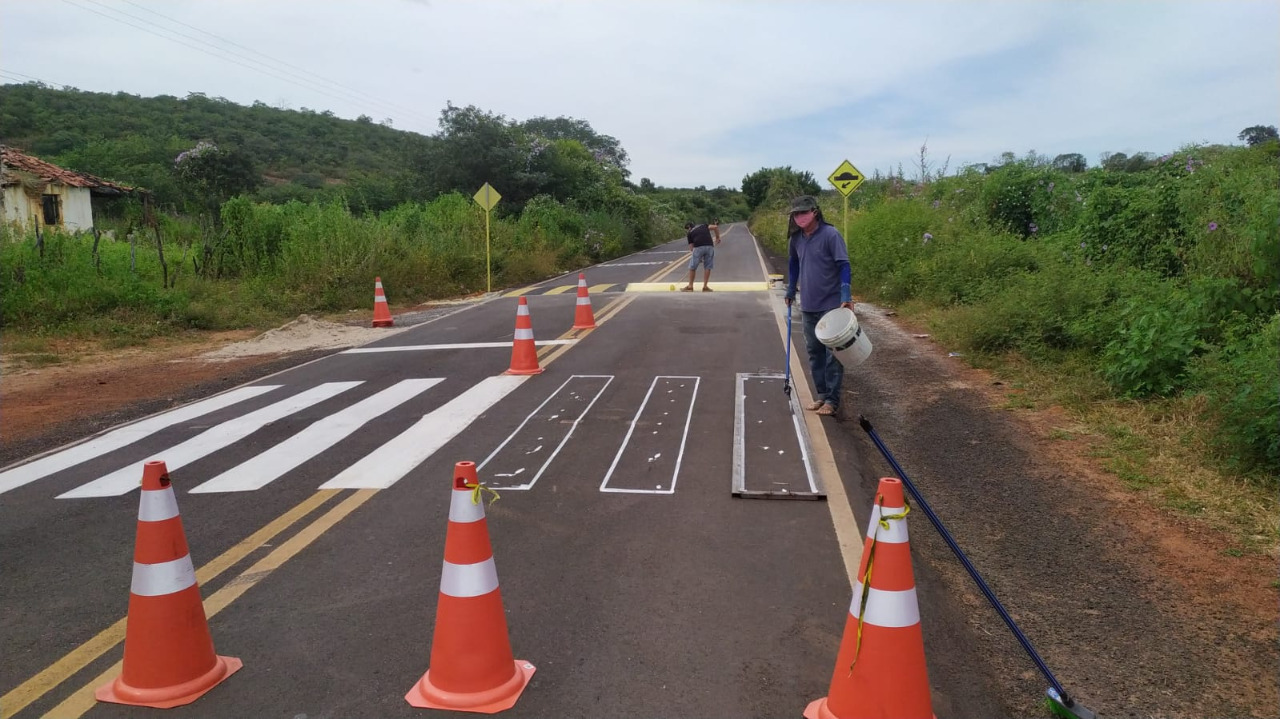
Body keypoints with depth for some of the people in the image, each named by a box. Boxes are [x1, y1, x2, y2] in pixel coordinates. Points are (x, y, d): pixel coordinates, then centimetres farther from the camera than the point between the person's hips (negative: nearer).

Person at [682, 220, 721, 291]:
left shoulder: (689, 233, 19)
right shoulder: (703, 226, 26)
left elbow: (691, 247, 14)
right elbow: (715, 227, 13)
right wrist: (717, 237, 22)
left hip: (698, 247, -2)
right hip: (710, 246, 3)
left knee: (692, 267, 10)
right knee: (707, 267, 11)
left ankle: (690, 286, 15)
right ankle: (705, 287, 11)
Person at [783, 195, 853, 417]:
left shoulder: (830, 235, -14)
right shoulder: (796, 239, 3)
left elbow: (843, 266, -16)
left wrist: (846, 295, -25)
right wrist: (790, 290, 20)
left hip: (831, 305, -6)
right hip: (808, 306, 6)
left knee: (832, 354, -1)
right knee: (814, 352, 13)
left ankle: (832, 400, 6)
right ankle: (821, 395, 24)